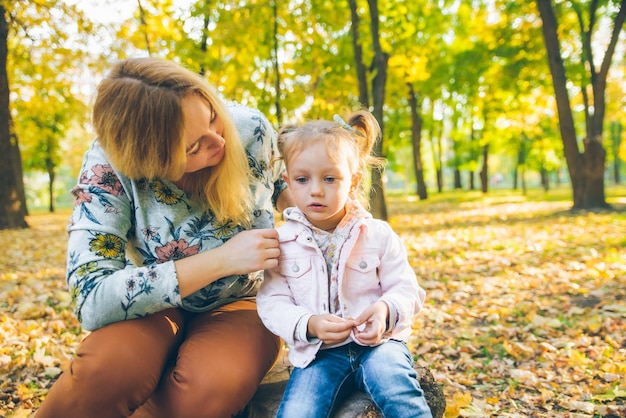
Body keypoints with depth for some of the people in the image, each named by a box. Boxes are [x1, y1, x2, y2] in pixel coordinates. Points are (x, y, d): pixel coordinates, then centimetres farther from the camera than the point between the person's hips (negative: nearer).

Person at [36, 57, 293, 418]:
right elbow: (93, 301, -29)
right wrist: (221, 260, -34)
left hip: (239, 305, 1)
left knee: (210, 387, -33)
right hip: (158, 307, -1)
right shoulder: (110, 167, -22)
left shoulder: (251, 129, -16)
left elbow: (279, 184, 8)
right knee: (110, 364, -35)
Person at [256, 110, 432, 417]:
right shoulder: (281, 242, 1)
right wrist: (309, 325, -22)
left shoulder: (378, 234, 1)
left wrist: (385, 309, -22)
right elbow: (272, 302, -3)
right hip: (318, 352, 1)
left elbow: (406, 289, 2)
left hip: (377, 341, 0)